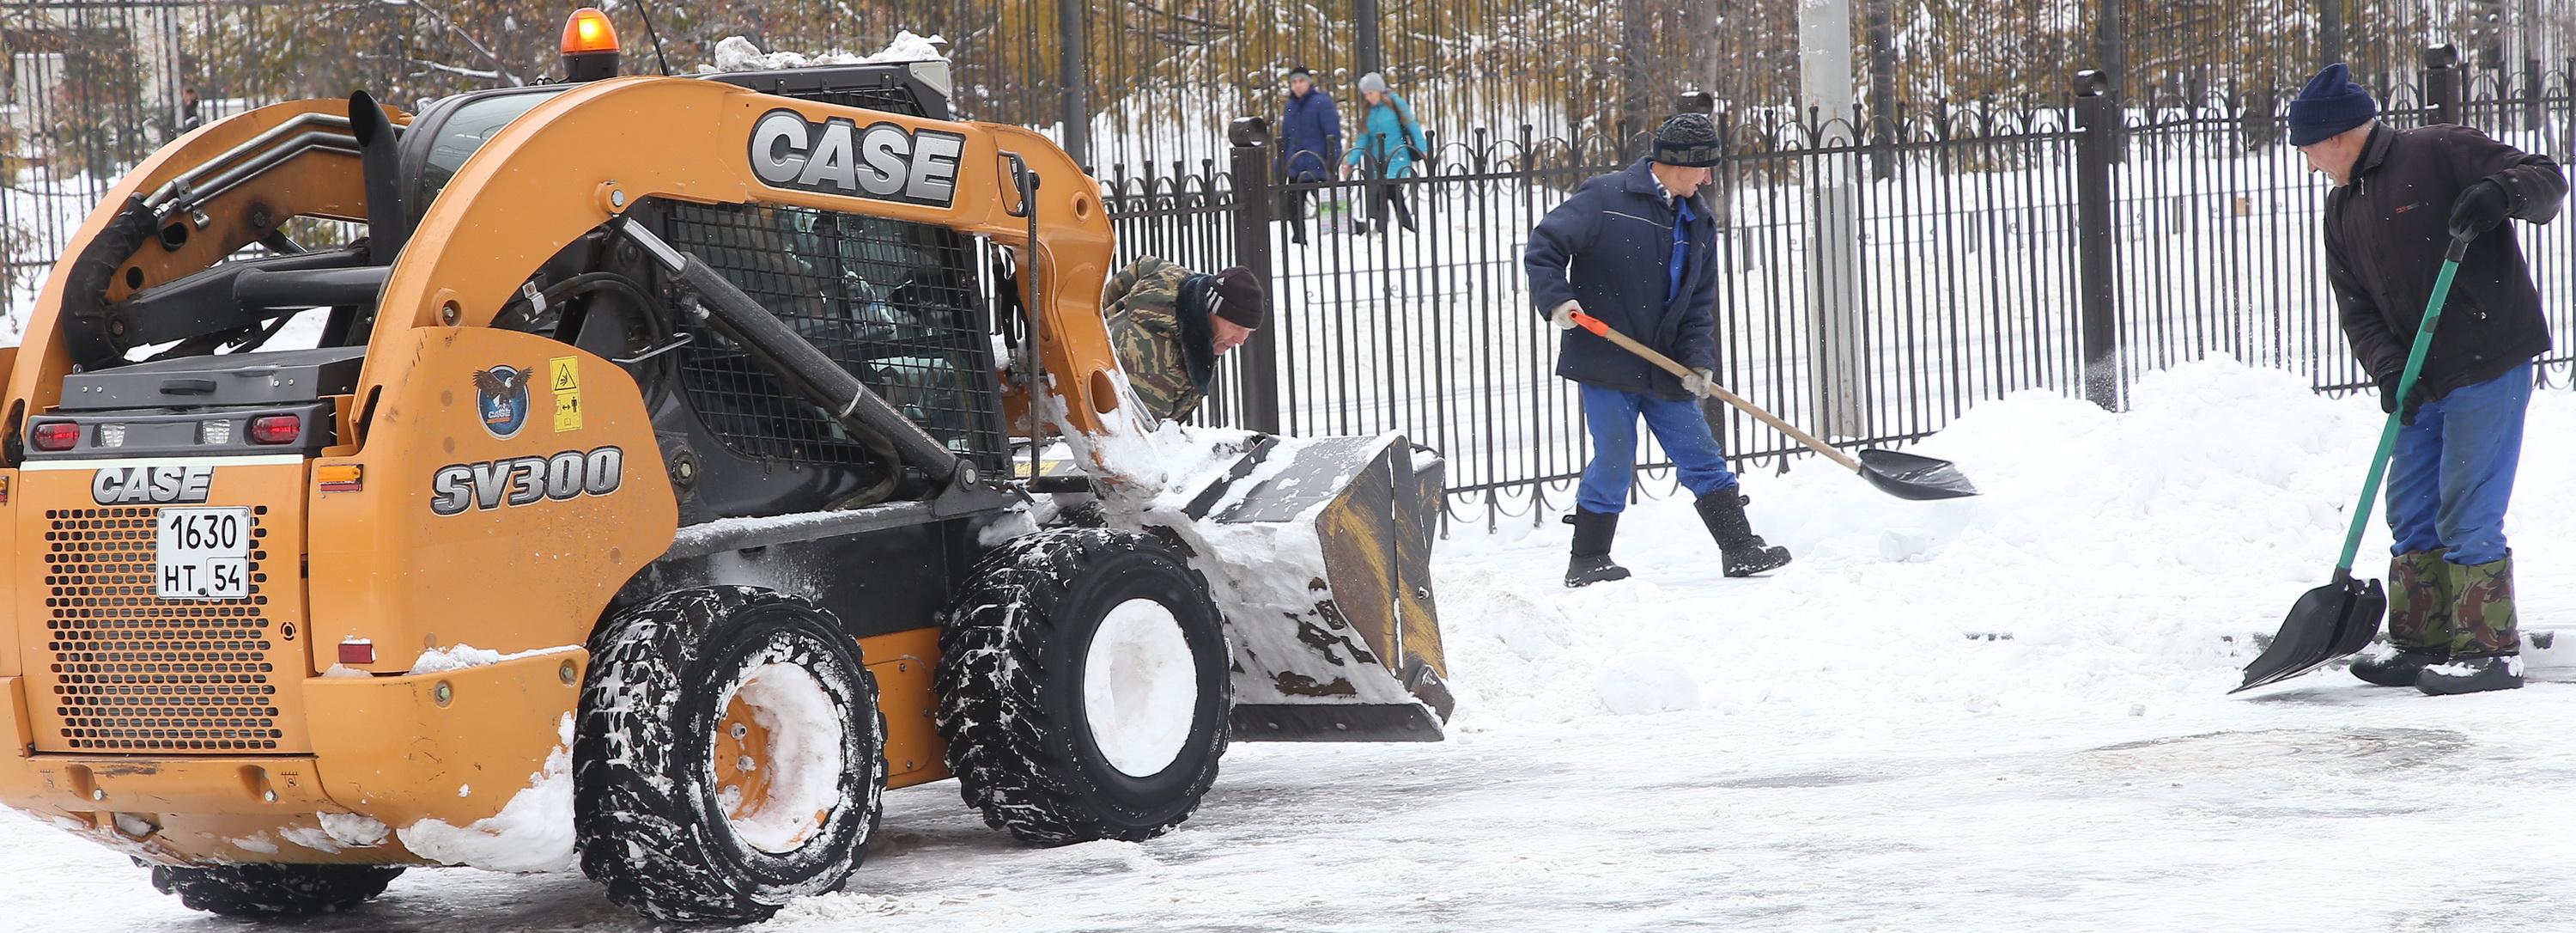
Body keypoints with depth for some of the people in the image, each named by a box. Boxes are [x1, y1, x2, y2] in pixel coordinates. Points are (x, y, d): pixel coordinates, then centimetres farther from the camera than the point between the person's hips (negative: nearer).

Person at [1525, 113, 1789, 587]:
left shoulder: (1697, 221, 10)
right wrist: (1557, 300, -23)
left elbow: (1699, 304, 10)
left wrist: (1698, 361, -4)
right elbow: (1544, 249, -8)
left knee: (1702, 459, 7)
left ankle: (1742, 548, 15)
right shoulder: (1606, 198, -9)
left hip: (1664, 367, 6)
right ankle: (1587, 561, 9)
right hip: (1604, 362, -5)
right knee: (1614, 462, -4)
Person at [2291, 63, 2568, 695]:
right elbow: (2357, 310, 7)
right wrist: (2388, 369, -10)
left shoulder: (2442, 154, -8)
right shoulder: (2343, 211, 14)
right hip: (2422, 382, 8)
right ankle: (2422, 640, 21)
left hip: (2490, 367, -8)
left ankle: (2490, 649, -1)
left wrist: (2501, 192, -30)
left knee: (2468, 516, -8)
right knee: (2412, 512, 11)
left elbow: (2547, 180, -9)